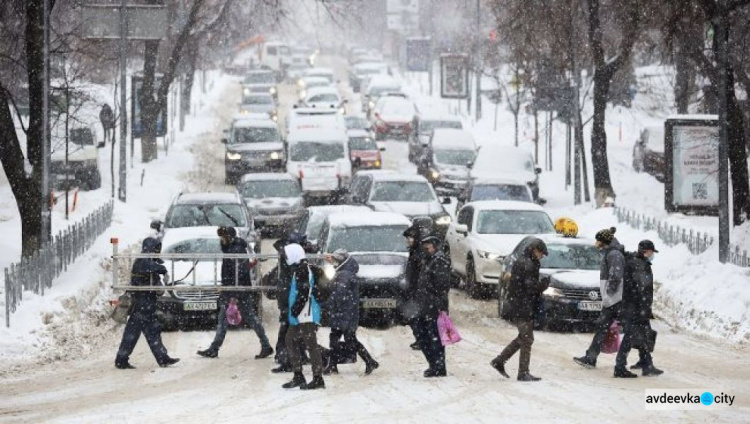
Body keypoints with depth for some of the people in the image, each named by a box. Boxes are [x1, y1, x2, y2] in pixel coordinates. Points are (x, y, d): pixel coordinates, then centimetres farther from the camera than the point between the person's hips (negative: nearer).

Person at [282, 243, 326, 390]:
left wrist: (296, 308, -19)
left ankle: (318, 379, -8)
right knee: (291, 342, 15)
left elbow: (304, 291, -23)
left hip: (306, 317, -11)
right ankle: (298, 376, 19)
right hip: (299, 318, 11)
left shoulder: (302, 269, -14)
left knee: (311, 345, -9)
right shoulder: (298, 269, 18)